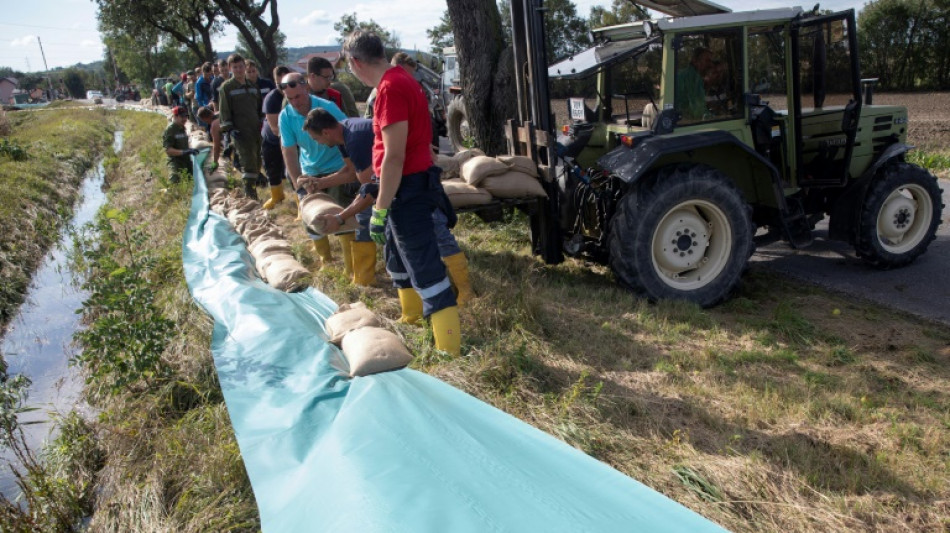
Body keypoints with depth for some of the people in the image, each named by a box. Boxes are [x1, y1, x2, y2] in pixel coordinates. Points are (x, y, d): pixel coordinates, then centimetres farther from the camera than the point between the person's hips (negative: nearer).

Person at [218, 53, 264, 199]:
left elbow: (259, 108, 25)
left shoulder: (253, 86, 16)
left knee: (257, 161, 11)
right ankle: (249, 192, -11)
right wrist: (229, 128, -14)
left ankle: (253, 184, 28)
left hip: (256, 130, 6)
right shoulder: (226, 87, -1)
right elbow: (224, 111, -5)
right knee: (248, 161, -13)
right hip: (240, 132, -6)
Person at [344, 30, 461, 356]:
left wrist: (380, 210, -20)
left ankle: (450, 350, -3)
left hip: (407, 189, -10)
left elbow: (394, 156, -24)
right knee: (398, 258, 24)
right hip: (411, 184, 10)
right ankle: (412, 319, 42)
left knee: (425, 269, -8)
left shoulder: (391, 88, -20)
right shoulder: (401, 80, 11)